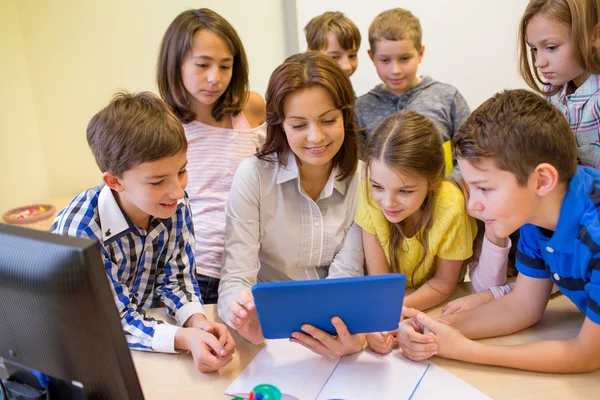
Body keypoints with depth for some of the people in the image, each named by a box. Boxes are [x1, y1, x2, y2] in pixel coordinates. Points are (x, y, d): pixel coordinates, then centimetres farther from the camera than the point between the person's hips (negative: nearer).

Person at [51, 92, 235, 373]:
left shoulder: (176, 204, -14)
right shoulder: (81, 230, -26)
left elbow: (176, 278, -3)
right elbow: (115, 322, -21)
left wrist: (197, 321, -22)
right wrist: (183, 337, -36)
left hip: (146, 319, 3)